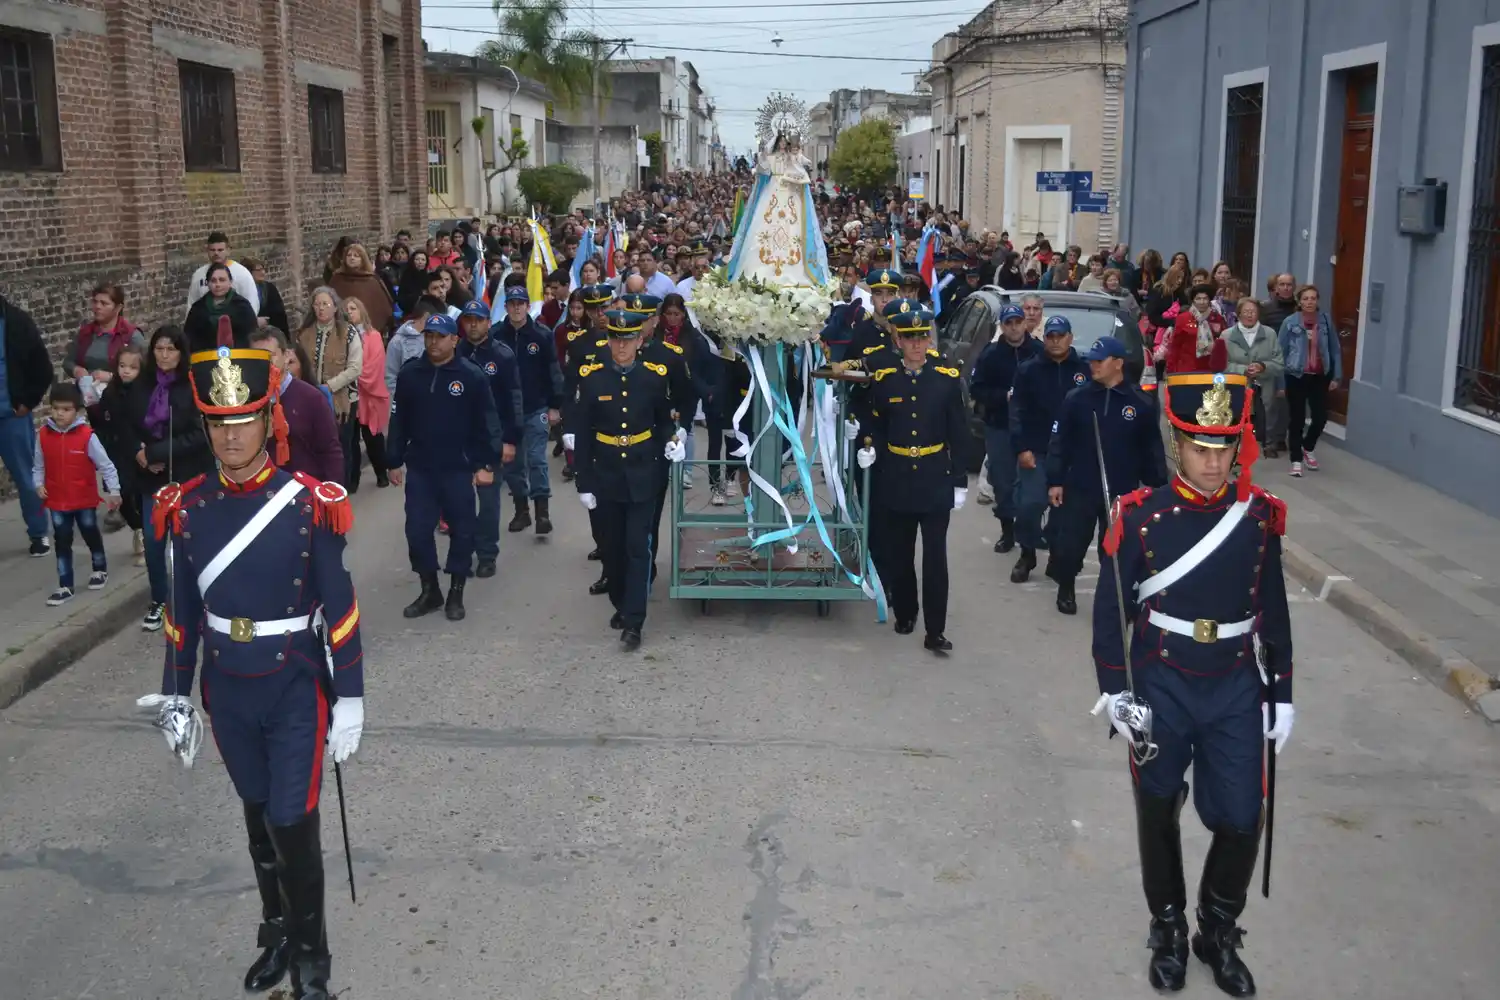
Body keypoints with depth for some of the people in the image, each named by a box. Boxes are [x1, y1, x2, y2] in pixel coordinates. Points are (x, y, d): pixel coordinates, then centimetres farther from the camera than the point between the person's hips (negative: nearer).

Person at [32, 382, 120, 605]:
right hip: (57, 502, 2)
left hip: (85, 500, -2)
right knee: (62, 543, 6)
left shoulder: (86, 435, -17)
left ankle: (100, 569, 41)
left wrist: (113, 490, -13)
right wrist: (38, 484, -8)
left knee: (91, 536, 18)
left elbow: (105, 464, -12)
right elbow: (38, 466, 6)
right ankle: (65, 586, 12)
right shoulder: (43, 435, -6)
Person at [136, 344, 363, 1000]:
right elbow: (184, 610, 6)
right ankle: (277, 934, 39)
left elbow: (339, 607, -9)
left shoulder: (309, 503, -14)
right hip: (228, 692, 4)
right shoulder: (188, 507, -4)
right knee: (257, 816, 18)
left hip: (296, 688, -3)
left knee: (292, 823, -1)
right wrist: (174, 697, 8)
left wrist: (349, 699, -9)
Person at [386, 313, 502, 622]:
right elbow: (399, 422, 8)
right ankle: (429, 590, 20)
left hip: (458, 469, -3)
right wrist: (395, 462, 7)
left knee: (461, 531, 5)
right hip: (420, 469, 3)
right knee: (417, 531, 4)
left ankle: (456, 593, 19)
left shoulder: (472, 376, -6)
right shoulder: (409, 375, 3)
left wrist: (487, 464, -10)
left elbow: (487, 423, -6)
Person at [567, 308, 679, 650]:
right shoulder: (591, 376, -5)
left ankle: (633, 622, -3)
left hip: (643, 476, -1)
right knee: (611, 547, 12)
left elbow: (665, 419, 10)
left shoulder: (655, 375, -4)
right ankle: (621, 605, 32)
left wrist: (671, 441, -12)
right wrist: (584, 483, -4)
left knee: (638, 548, -4)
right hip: (606, 477, 1)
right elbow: (581, 434, -3)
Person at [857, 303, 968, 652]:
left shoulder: (948, 378, -4)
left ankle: (935, 630, 4)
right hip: (895, 482, 2)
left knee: (935, 557, -2)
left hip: (935, 482, -2)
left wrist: (960, 482, -2)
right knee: (898, 555, 11)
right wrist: (870, 448, -11)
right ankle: (905, 613, 31)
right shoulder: (884, 379, 0)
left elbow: (959, 435, -1)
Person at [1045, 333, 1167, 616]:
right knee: (1069, 543, 6)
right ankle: (1066, 589, 29)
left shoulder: (1141, 403, -4)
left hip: (1122, 492, -1)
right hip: (1079, 488, 1)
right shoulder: (1077, 398, -1)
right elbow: (1060, 442, 2)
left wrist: (1158, 488, 2)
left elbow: (1152, 450, 2)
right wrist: (1055, 481, -2)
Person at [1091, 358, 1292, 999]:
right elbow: (1110, 610, -6)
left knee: (1241, 819, 4)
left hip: (1237, 691, 2)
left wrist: (1282, 695, 7)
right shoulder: (1140, 517, -10)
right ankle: (1168, 929, 33)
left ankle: (1220, 932, 30)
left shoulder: (1260, 517, -2)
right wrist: (1114, 691, -11)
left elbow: (1273, 611, 6)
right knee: (1159, 814, 11)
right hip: (1161, 689, -2)